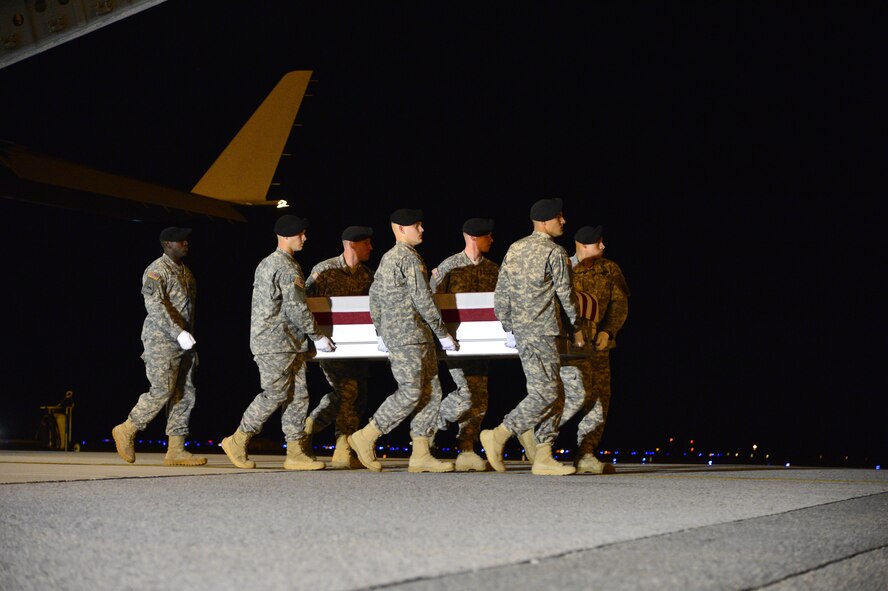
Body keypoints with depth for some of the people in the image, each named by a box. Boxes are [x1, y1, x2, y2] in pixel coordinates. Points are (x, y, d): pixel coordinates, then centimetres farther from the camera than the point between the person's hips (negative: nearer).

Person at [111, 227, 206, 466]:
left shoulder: (186, 272, 17)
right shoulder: (157, 270, -9)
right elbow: (154, 304, -23)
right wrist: (178, 332, -30)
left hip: (183, 342, 8)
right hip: (162, 341, -8)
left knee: (185, 394, 2)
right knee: (162, 392, -11)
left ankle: (176, 451, 2)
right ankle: (126, 431, 7)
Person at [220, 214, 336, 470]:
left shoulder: (266, 264, 18)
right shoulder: (288, 267, -14)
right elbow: (296, 308, -17)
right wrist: (317, 336, -9)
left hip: (288, 344, 10)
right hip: (277, 343, -10)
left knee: (297, 395, 6)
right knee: (275, 394, -6)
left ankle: (296, 452, 5)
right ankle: (237, 441, 4)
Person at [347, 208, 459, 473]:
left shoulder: (387, 258, 17)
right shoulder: (410, 258, -12)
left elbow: (374, 296, 22)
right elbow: (423, 301, -15)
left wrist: (380, 334, 27)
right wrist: (444, 334, -9)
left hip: (394, 334, 10)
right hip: (409, 335, -10)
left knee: (430, 392, 8)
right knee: (410, 392, -9)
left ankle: (421, 454, 6)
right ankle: (365, 438, -3)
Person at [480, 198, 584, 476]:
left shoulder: (515, 249, 13)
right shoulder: (554, 252, -8)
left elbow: (500, 294, 13)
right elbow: (566, 295, -4)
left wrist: (508, 329, 20)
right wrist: (576, 328, 8)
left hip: (520, 330, 9)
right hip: (541, 332, -9)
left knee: (555, 395, 11)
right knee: (545, 393, -6)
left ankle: (543, 457, 7)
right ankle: (499, 435, -10)